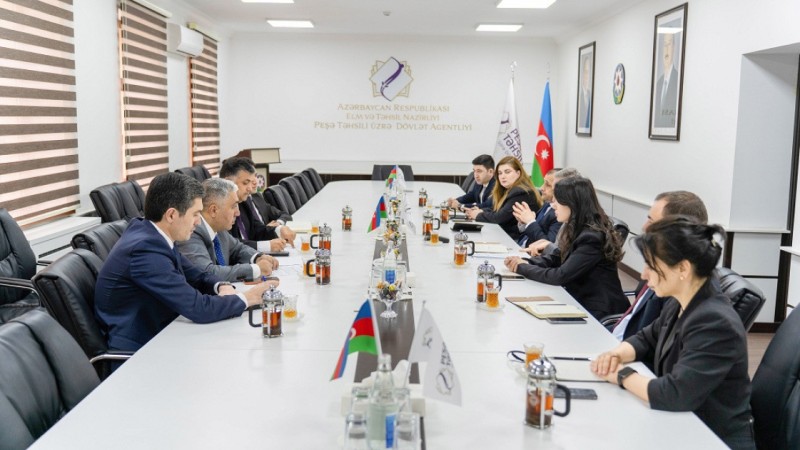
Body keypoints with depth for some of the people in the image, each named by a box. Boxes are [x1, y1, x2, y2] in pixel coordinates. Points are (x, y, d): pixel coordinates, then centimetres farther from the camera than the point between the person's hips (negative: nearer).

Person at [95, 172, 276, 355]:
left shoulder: (151, 234, 1)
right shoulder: (146, 250, -25)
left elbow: (195, 276, 12)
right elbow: (198, 308, -25)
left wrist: (221, 287, -8)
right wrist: (245, 298, -11)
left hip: (154, 334, 8)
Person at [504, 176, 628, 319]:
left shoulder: (592, 238, -23)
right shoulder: (576, 229, 4)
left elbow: (560, 276, -23)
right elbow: (555, 258, 9)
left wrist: (523, 268, -11)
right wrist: (525, 262, -8)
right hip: (580, 301, 7)